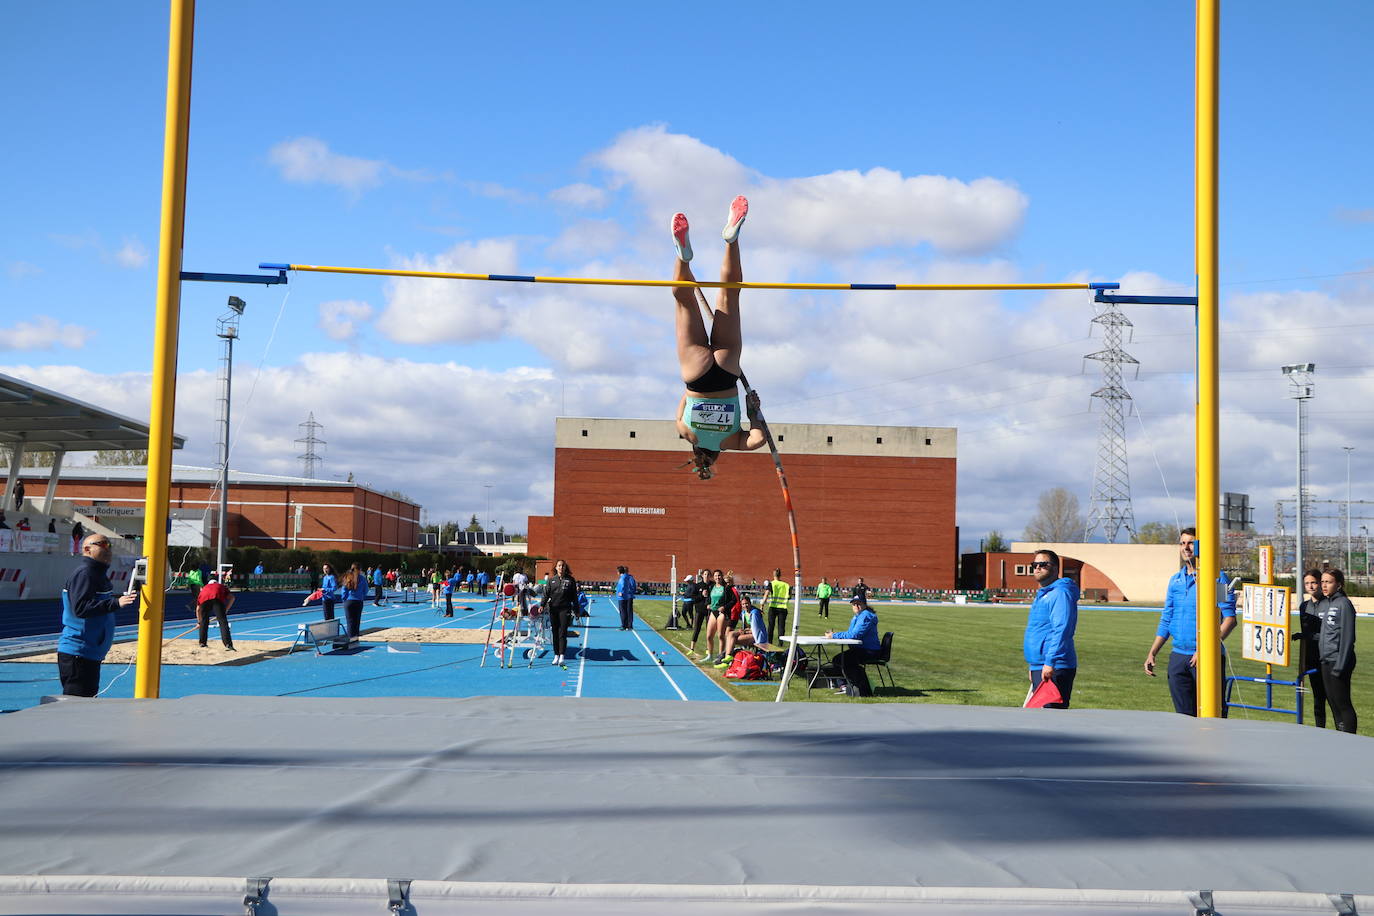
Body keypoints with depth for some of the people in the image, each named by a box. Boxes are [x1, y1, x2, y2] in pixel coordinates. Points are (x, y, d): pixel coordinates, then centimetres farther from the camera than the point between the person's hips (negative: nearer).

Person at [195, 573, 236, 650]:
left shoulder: (204, 588, 43)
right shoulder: (221, 587, 40)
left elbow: (198, 609, 44)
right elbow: (231, 597, 20)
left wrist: (199, 621, 54)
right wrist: (226, 610, 25)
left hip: (204, 600, 2)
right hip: (217, 599, -2)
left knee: (204, 622, 22)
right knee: (223, 622, -6)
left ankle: (202, 643, 29)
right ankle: (228, 644, -18)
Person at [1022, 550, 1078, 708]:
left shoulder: (1060, 594, -12)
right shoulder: (1042, 595, 21)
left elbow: (1061, 631, -22)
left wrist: (1050, 662, -27)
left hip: (1054, 669, -10)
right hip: (1039, 667, 11)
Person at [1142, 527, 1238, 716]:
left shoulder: (1216, 578, -4)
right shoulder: (1175, 580, 14)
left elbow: (1230, 618, -10)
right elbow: (1166, 621, 18)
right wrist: (1152, 653, 10)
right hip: (1178, 656, 6)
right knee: (1184, 714, 9)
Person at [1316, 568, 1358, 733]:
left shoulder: (1343, 604, -11)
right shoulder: (1321, 604, 13)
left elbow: (1347, 637, -14)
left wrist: (1340, 666, -17)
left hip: (1338, 661, -8)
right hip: (1325, 661, 8)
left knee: (1343, 703, -4)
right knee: (1332, 701, 12)